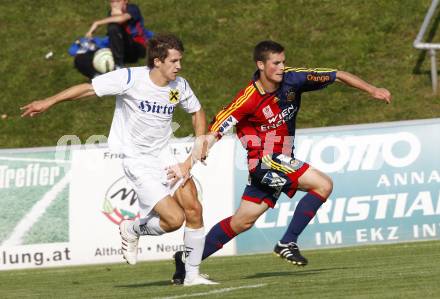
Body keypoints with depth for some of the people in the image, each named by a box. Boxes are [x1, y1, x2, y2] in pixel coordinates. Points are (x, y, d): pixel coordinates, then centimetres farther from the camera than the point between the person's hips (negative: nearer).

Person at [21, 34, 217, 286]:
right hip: (137, 161, -6)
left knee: (194, 210, -7)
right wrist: (49, 102, -12)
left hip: (164, 156, 6)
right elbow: (89, 88, -11)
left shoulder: (179, 86, -1)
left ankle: (192, 274, 9)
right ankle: (133, 230, 16)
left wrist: (200, 144, 5)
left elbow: (197, 111, 19)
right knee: (174, 219, -16)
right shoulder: (131, 78, -17)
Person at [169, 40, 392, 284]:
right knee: (323, 185, -18)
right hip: (266, 160, -6)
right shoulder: (249, 99, -21)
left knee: (242, 221, 11)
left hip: (282, 161, 6)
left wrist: (372, 90, -4)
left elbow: (338, 76, -1)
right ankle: (287, 244, -10)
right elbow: (216, 129, -19)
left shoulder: (291, 80, -7)